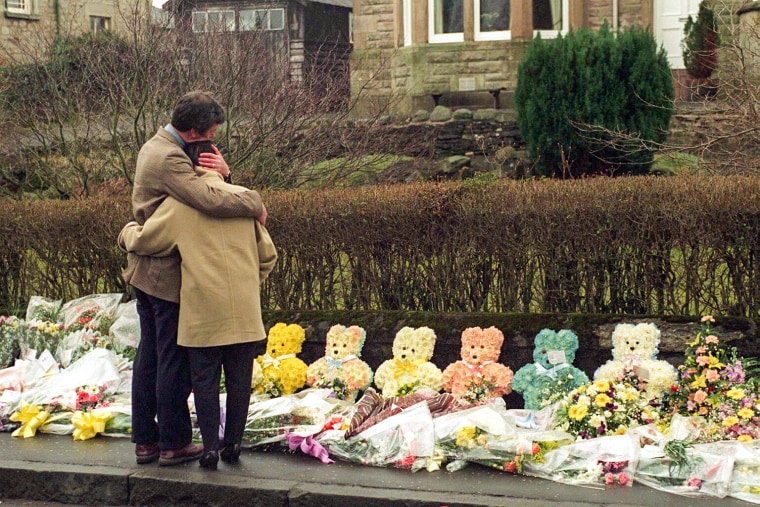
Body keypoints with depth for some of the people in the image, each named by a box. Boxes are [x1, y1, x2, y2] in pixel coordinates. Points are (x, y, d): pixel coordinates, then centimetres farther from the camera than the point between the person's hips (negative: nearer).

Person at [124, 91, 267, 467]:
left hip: (146, 271, 10)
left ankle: (145, 440, 22)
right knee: (175, 362, 1)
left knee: (149, 357, 14)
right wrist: (254, 203, -19)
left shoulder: (155, 147, 11)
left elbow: (197, 185, 10)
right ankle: (174, 443, 10)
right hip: (169, 275, -10)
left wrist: (221, 170, -12)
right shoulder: (169, 159, -22)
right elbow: (210, 201, -34)